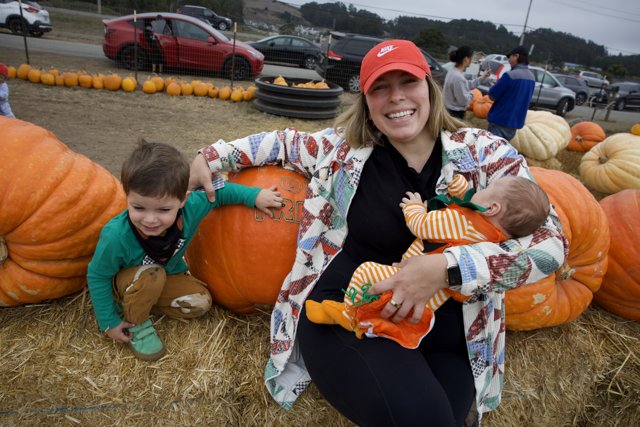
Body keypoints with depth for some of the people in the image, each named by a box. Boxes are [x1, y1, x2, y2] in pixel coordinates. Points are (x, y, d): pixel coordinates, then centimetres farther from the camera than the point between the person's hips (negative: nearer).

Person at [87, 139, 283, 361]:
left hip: (168, 275, 4)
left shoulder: (190, 208, -34)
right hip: (123, 280, -4)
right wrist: (109, 322, -15)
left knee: (200, 303, -12)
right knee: (152, 275, -35)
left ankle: (142, 301, 4)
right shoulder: (117, 236, -39)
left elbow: (217, 190, -14)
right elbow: (97, 276, -22)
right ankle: (134, 321, -7)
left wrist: (255, 195, -17)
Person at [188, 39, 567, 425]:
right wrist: (212, 157, 12)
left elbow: (550, 241, -11)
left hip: (442, 332, 2)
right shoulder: (344, 149, 0)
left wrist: (445, 268, -24)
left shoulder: (487, 154, -4)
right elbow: (285, 142, 17)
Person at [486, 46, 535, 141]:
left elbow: (492, 95, -12)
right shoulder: (531, 77, 8)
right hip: (516, 122, 8)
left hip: (500, 121, -8)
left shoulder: (510, 75, -18)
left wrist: (498, 83, 7)